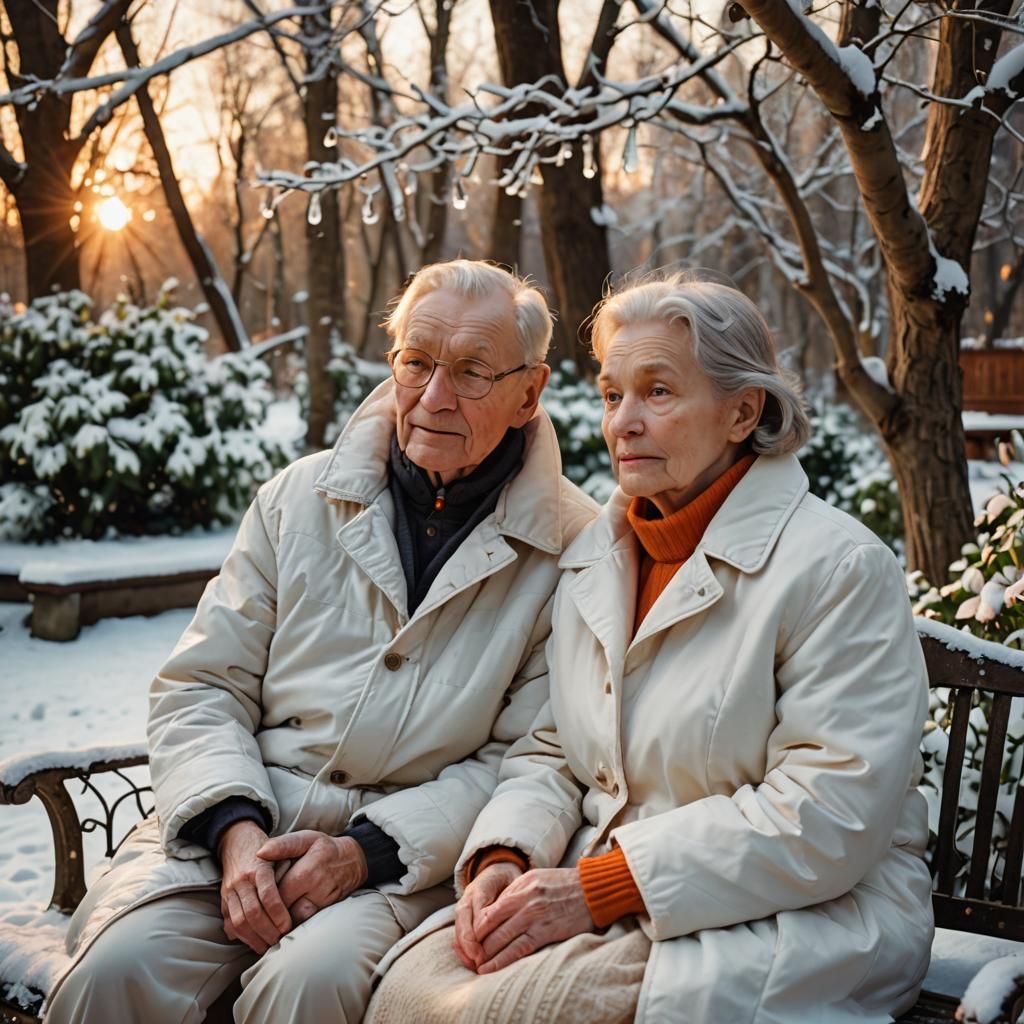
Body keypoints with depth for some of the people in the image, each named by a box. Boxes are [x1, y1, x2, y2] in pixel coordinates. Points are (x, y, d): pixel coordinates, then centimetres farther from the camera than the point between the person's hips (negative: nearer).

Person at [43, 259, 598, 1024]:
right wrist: (235, 831, -9)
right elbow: (200, 689, 9)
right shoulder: (301, 498, 10)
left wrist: (369, 848, -14)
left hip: (407, 853, -2)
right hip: (238, 823, 2)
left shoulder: (572, 549, 0)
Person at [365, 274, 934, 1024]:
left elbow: (829, 819, -18)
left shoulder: (841, 568, -11)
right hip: (601, 902, 6)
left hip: (794, 918, -5)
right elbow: (550, 752, 15)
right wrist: (504, 858, -8)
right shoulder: (596, 555, 12)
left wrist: (598, 888, -20)